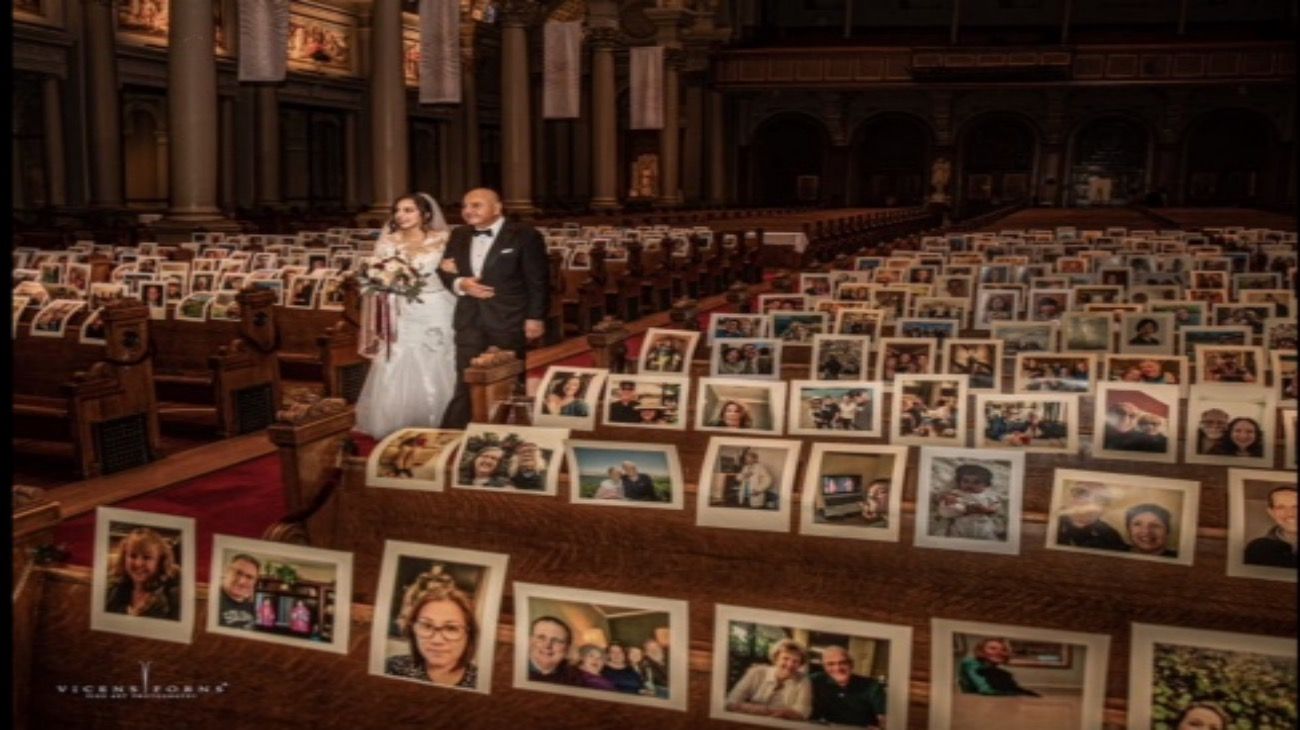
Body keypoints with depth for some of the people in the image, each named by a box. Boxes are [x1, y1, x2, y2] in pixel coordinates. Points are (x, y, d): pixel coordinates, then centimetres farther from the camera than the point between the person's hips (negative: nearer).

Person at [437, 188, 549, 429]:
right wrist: (460, 284, -8)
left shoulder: (524, 235, -5)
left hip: (508, 321, -4)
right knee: (466, 384, 2)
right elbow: (444, 271, 14)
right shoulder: (458, 236, 12)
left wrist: (535, 317, -11)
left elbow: (538, 281, -6)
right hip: (470, 321, 4)